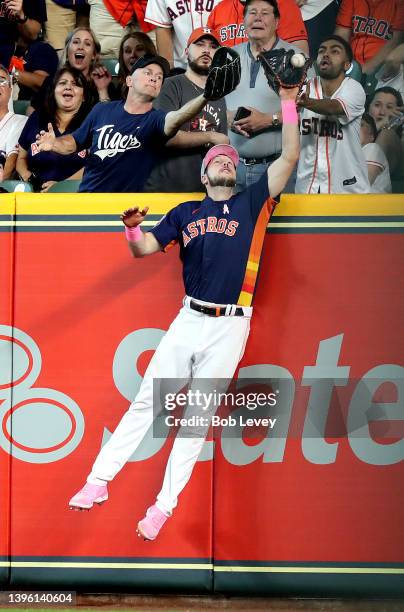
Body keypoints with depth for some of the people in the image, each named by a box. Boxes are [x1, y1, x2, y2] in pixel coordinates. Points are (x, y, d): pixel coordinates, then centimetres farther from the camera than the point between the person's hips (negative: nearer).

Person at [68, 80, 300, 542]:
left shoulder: (253, 202, 9)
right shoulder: (186, 212, 14)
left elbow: (289, 157, 2)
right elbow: (144, 249, 11)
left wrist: (288, 102, -1)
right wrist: (132, 227, -11)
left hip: (230, 328, -2)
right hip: (189, 320, 2)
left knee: (198, 417, 1)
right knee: (146, 402, 1)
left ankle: (163, 506, 7)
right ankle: (98, 483, 7)